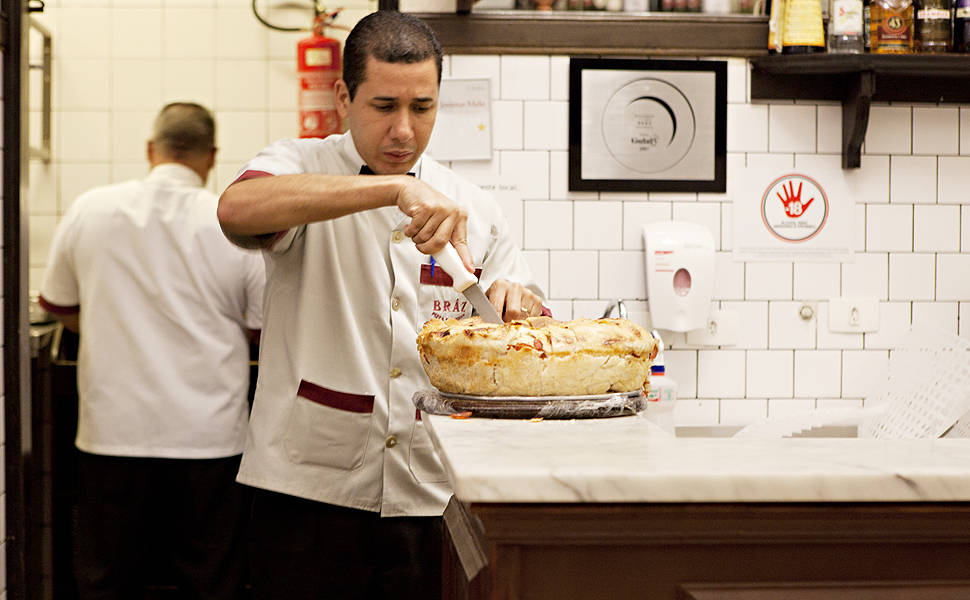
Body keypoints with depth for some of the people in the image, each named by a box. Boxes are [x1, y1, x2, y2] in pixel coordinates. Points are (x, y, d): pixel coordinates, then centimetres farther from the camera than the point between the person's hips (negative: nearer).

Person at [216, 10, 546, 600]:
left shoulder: (473, 208, 10)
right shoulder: (301, 168, -1)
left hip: (431, 500, 3)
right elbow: (238, 209, -26)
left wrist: (520, 307, -12)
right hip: (309, 489, -3)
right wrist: (395, 188, -31)